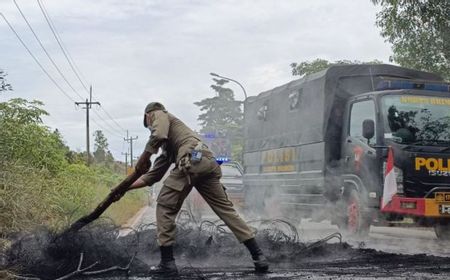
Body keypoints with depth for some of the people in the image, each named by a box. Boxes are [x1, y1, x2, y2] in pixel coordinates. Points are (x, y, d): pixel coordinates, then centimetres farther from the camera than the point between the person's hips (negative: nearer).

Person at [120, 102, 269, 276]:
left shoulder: (159, 115, 20)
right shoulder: (167, 145, 41)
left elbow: (158, 136, -5)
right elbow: (153, 176, 39)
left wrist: (143, 159, 3)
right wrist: (126, 187, 40)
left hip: (192, 160, -8)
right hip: (208, 163, 8)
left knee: (165, 206, 2)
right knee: (225, 208, 9)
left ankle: (167, 262, 0)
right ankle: (258, 257, 6)